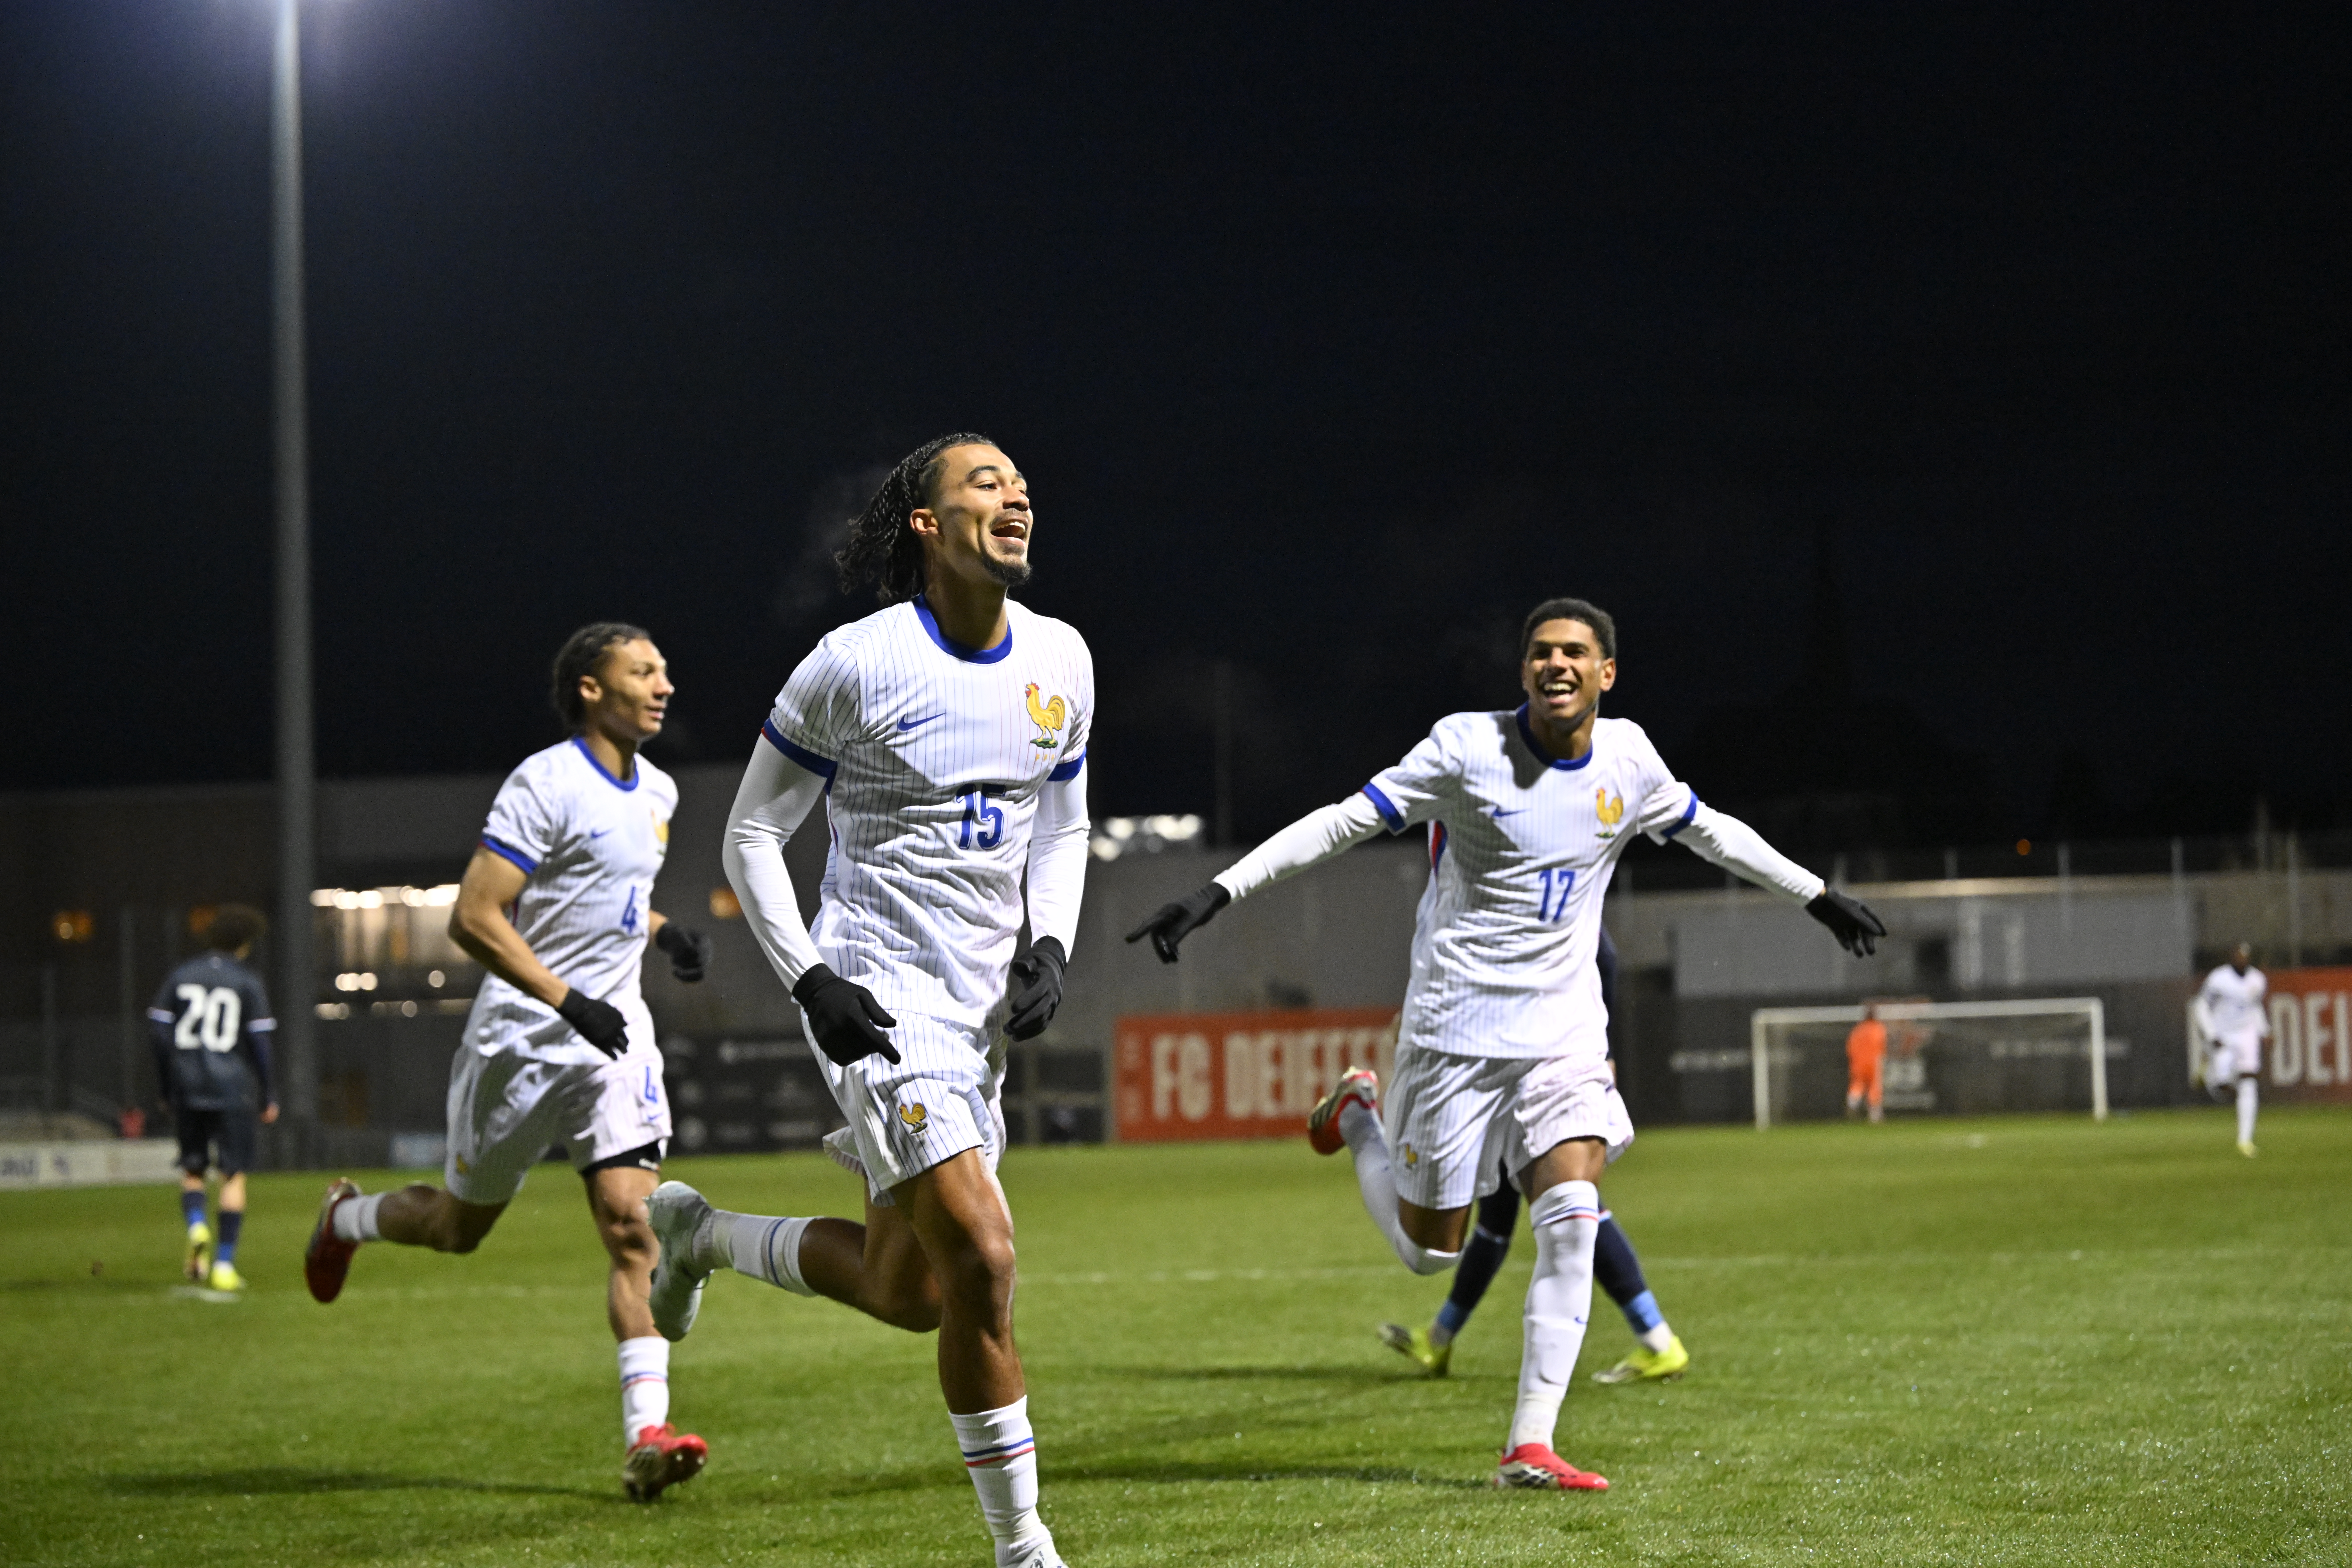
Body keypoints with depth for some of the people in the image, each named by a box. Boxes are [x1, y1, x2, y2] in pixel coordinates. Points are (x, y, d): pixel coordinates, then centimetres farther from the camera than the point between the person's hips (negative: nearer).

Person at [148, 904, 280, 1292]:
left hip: (186, 1088, 2)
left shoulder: (179, 978, 6)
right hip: (232, 1091, -2)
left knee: (192, 1170, 15)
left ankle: (196, 1228, -14)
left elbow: (158, 1034, 3)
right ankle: (224, 1266, -1)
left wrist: (166, 1089, 12)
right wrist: (268, 1098, 4)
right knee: (233, 1176, 4)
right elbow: (259, 1042, -4)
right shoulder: (248, 983, -2)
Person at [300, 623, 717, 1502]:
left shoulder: (657, 793, 11)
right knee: (463, 1225, 12)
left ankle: (646, 1436, -18)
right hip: (520, 1035, -5)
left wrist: (666, 934, 9)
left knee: (632, 1224, -12)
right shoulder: (546, 785, -15)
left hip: (613, 1037, 5)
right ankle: (348, 1218, 45)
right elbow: (474, 919, -20)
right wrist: (568, 1002, -25)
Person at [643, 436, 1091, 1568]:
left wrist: (1049, 947, 2)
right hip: (878, 997, -7)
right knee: (980, 1257, -18)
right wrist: (809, 980, -13)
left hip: (979, 1005, 7)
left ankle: (697, 1233, 37)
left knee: (911, 1294, 11)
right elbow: (753, 832, -3)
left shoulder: (1060, 662, 5)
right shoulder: (858, 666, -12)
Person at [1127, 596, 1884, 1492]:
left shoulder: (1626, 756, 2)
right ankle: (1358, 1117, 34)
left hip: (1564, 1032, 3)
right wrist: (1217, 894, -20)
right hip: (1457, 1029, -3)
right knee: (1430, 1250, 4)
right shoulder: (1468, 749, -12)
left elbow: (1710, 832, 20)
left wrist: (1818, 898, 28)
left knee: (1572, 1222, -16)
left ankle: (1531, 1447, -12)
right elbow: (1345, 822, -13)